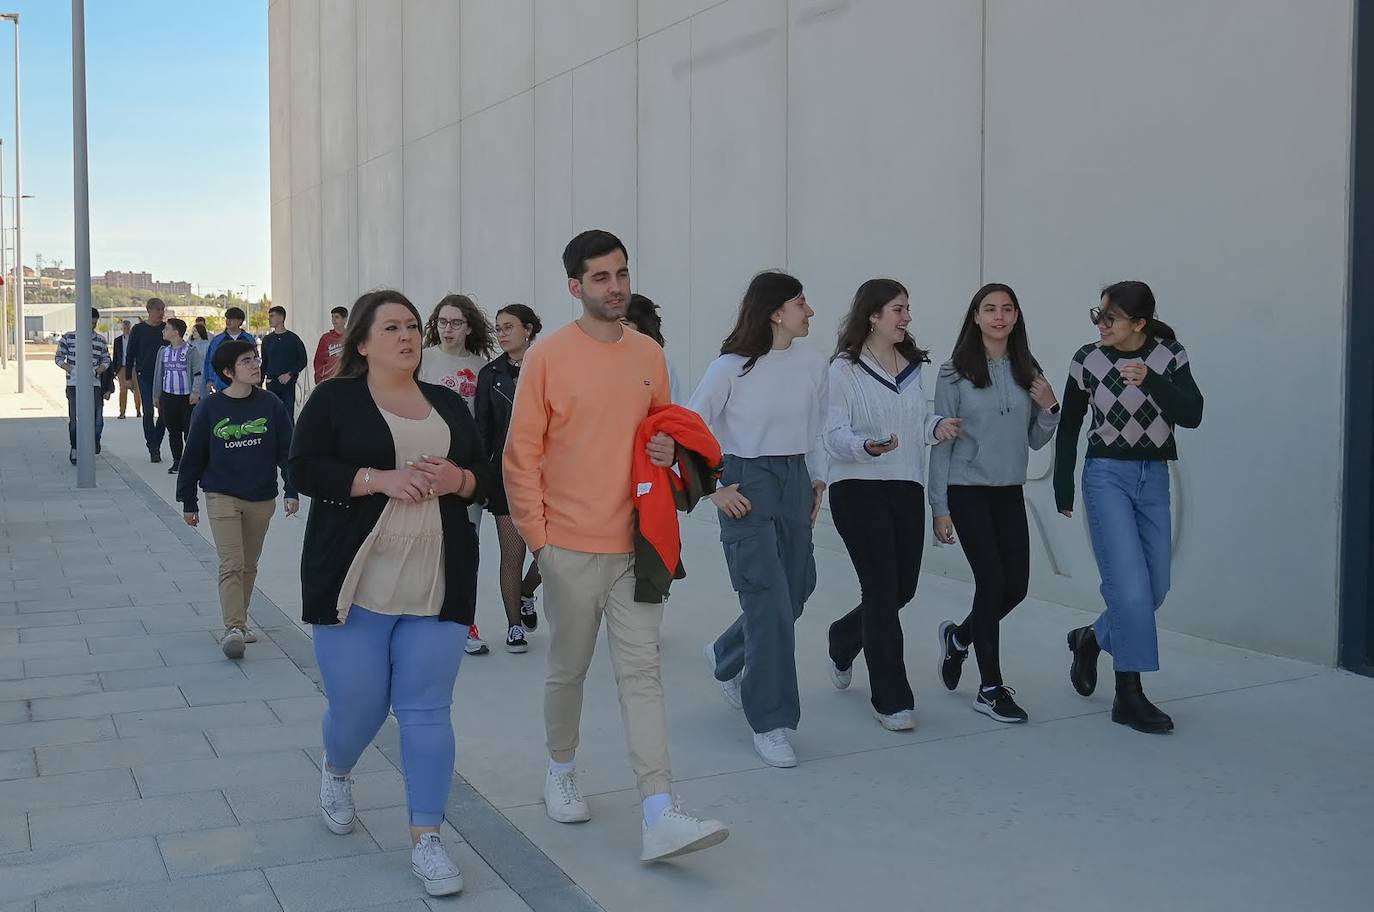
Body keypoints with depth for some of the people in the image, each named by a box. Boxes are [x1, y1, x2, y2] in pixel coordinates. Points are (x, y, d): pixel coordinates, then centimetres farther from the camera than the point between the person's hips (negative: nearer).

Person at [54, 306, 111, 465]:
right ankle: (74, 449, 14)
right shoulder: (68, 337, 2)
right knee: (74, 419, 0)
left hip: (94, 384, 2)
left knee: (97, 420, -3)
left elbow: (106, 361, 14)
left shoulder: (101, 340, 8)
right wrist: (71, 369, -13)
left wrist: (97, 370, -7)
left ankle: (94, 442, 22)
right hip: (74, 385, -2)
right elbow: (58, 358, 5)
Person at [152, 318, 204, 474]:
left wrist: (195, 392, -17)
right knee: (173, 431, 9)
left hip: (187, 396, -5)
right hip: (168, 396, 5)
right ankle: (176, 462, 17)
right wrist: (156, 396, 15)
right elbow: (158, 373, 16)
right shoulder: (164, 351, 9)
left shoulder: (190, 350, -6)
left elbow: (199, 372, -7)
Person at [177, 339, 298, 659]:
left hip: (261, 500, 3)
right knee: (232, 565, -12)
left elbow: (286, 450, 3)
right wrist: (188, 501, 5)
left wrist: (291, 491, -4)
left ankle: (238, 622, 28)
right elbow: (193, 455, 2)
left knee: (249, 566, 14)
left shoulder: (270, 405, -1)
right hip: (222, 498, -3)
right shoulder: (210, 409, -5)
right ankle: (233, 629, -14)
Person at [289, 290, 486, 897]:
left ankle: (426, 840, 8)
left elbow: (483, 476, 15)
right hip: (355, 584, -3)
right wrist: (382, 479, -19)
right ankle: (335, 774, 41)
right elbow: (305, 469, -7)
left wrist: (457, 479, -8)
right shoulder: (334, 398, 1)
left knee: (427, 710, 0)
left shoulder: (447, 404, 13)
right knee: (357, 705, 5)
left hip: (436, 590, 3)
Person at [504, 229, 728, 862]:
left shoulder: (649, 354, 7)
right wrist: (536, 535, -8)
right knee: (568, 668, 12)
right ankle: (561, 771, 37)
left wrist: (668, 450, -4)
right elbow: (522, 454, -5)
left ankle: (660, 817, -4)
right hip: (569, 547, -3)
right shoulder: (548, 357, -6)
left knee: (641, 673, -2)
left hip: (634, 546, 3)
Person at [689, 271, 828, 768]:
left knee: (796, 591, 11)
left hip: (795, 483, 6)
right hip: (746, 486, -6)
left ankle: (726, 657, 40)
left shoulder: (812, 365, 4)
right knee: (770, 601, -8)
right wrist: (714, 489, -9)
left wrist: (818, 481, 13)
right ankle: (770, 724, 5)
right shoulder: (732, 367, -11)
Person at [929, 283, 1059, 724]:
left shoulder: (1027, 372, 7)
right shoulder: (956, 373, -6)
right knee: (992, 581, -7)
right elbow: (941, 441, -5)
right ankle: (990, 688, 6)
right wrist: (939, 507, -7)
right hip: (967, 490, -5)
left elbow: (1035, 440, 14)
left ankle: (959, 635, 35)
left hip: (1010, 492, 5)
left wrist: (1050, 409, -7)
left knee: (1016, 585, 6)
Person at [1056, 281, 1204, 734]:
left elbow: (1191, 415, -12)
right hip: (1107, 475, -3)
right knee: (1130, 586, -11)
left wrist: (1150, 381, -28)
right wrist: (1063, 489, 9)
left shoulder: (1170, 355, -2)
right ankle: (1129, 695, -3)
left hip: (1154, 477, 3)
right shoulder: (1088, 360, -5)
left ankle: (1090, 639, 34)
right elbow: (1069, 426, 5)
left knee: (1155, 588, 10)